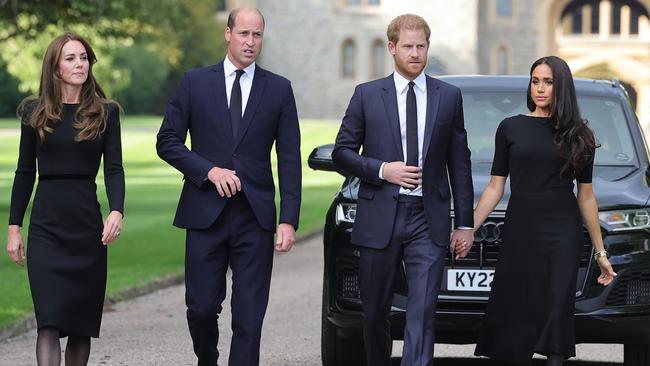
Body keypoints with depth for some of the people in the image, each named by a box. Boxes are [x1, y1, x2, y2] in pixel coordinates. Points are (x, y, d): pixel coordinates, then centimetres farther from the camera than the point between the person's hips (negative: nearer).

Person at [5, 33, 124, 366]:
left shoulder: (105, 113, 5)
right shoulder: (35, 112, 6)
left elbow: (114, 169, 0)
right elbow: (25, 172, 9)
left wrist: (116, 211, -18)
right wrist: (14, 227, 5)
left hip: (88, 226, 1)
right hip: (46, 226, -1)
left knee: (82, 320, 5)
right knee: (49, 319, -12)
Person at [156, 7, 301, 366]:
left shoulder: (279, 89, 6)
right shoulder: (195, 82, 5)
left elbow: (289, 159, 4)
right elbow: (167, 141, 4)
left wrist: (289, 220, -4)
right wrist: (209, 170, -11)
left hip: (255, 216, 0)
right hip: (205, 212, 0)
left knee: (249, 316, -2)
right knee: (202, 307, 2)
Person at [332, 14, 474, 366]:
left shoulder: (449, 96, 7)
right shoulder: (367, 95, 4)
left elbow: (460, 162, 9)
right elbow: (342, 152, 6)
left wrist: (465, 222, 6)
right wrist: (382, 170, -11)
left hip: (428, 221, 0)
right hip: (380, 219, 1)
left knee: (422, 312, -11)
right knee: (375, 312, 10)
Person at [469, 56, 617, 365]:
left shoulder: (578, 135, 7)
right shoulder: (510, 128, 6)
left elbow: (586, 196, 10)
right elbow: (495, 188, 7)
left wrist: (600, 252, 10)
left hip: (563, 234, 0)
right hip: (519, 232, 1)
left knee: (556, 311, -6)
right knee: (513, 312, -2)